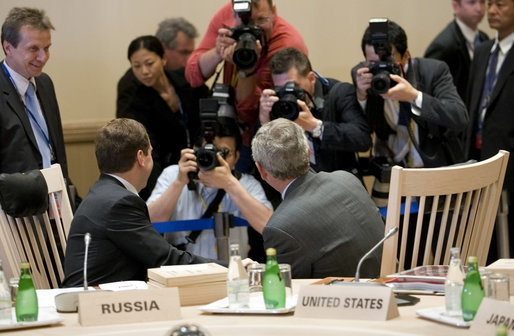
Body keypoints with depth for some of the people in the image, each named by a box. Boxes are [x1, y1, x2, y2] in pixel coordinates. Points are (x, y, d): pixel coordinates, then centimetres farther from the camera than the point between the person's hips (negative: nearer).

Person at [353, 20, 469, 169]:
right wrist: (360, 96, -20)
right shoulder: (362, 75, -4)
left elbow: (461, 119, -23)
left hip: (435, 165, -1)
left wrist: (414, 96, -32)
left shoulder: (434, 70, -11)